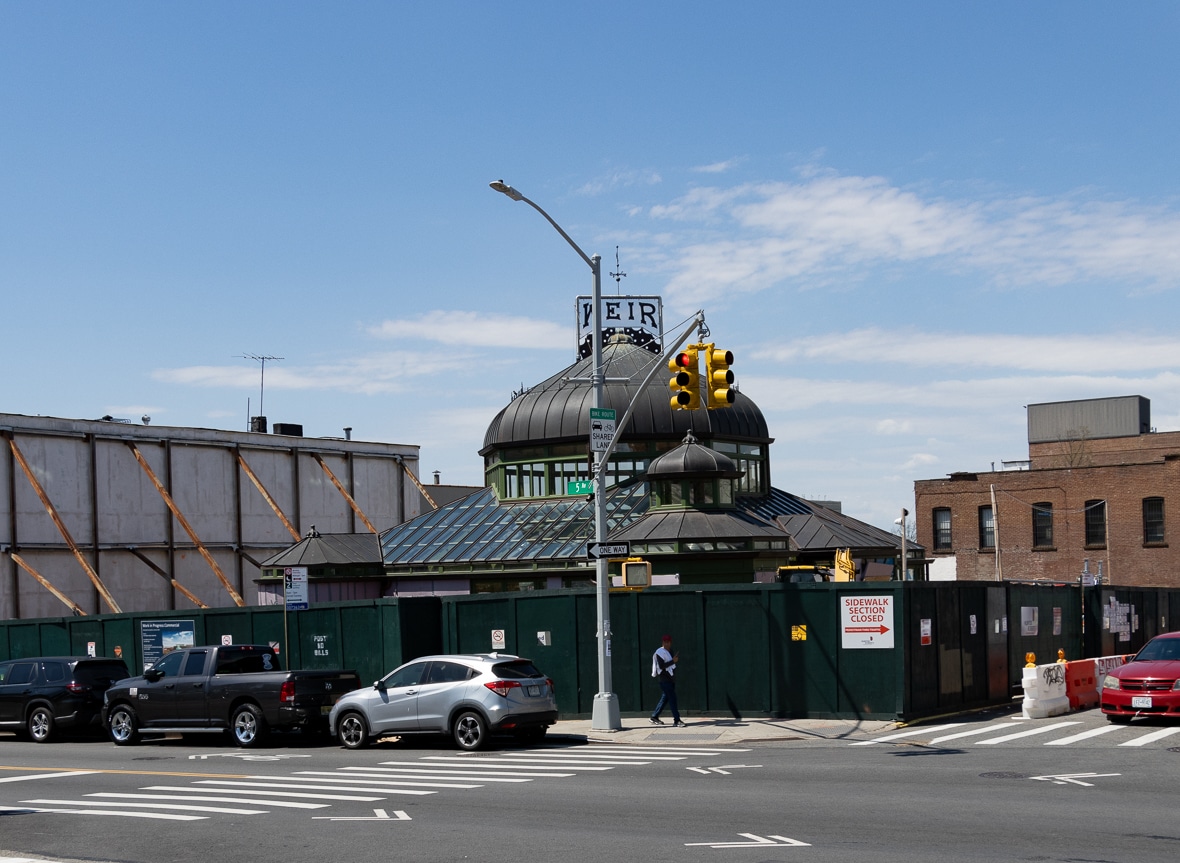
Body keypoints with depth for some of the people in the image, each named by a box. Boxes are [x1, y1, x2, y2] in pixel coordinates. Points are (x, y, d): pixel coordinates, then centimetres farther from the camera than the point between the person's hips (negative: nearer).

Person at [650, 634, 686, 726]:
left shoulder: (670, 652, 18)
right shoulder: (659, 653, -12)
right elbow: (661, 666, -22)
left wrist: (675, 659, 6)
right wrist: (673, 661, -27)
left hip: (671, 679, 10)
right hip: (665, 680, -10)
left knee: (665, 698, 13)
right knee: (672, 699, -12)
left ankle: (654, 717, 23)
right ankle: (676, 720, -12)